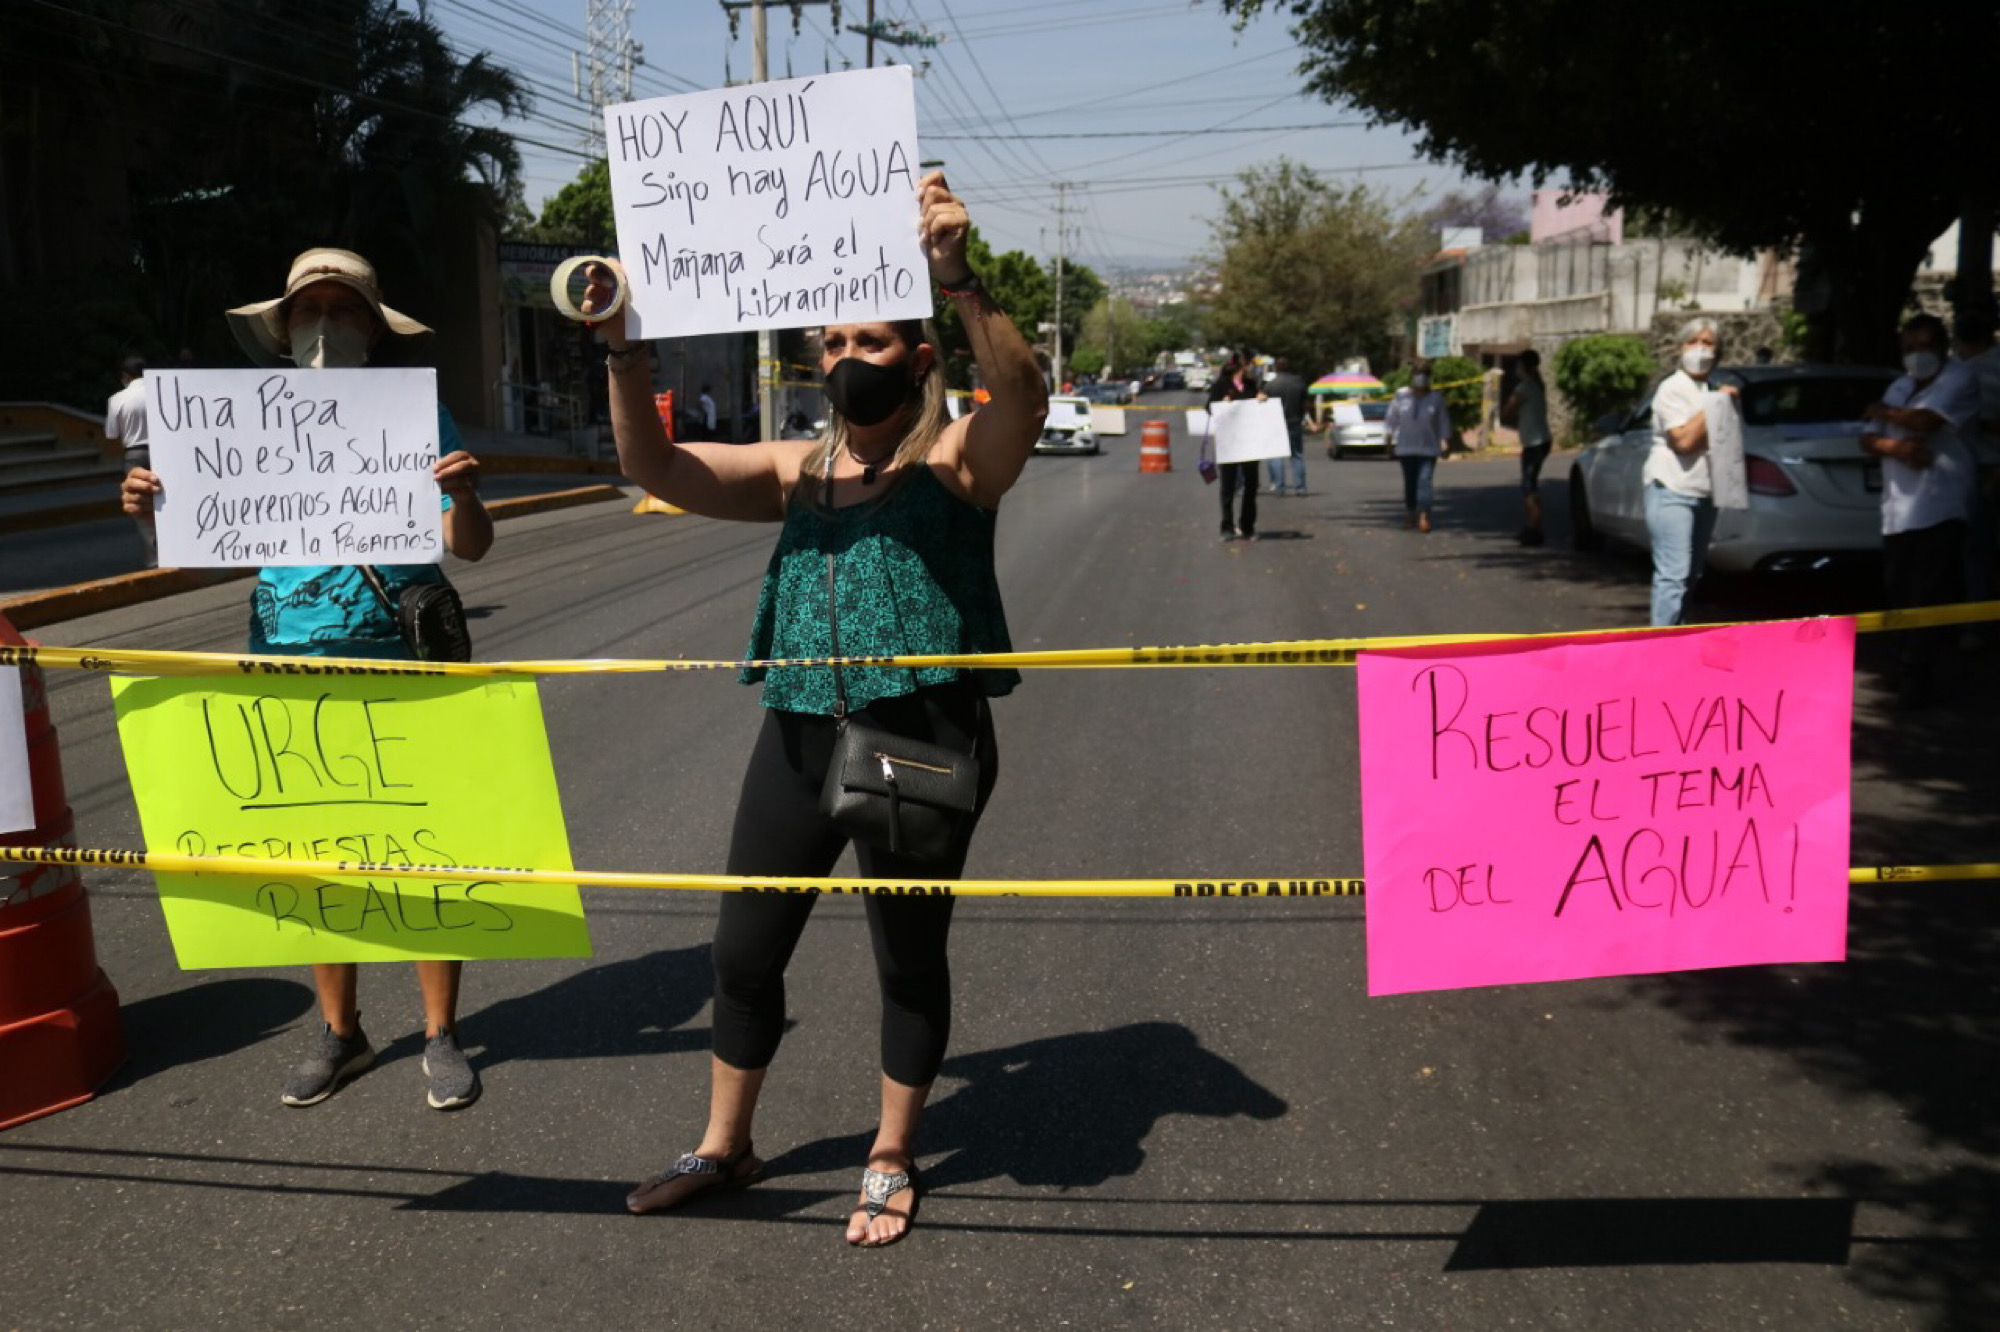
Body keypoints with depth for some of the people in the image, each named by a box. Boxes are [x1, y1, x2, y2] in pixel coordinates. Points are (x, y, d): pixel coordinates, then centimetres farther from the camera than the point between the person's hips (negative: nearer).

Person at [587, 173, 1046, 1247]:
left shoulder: (955, 459, -3)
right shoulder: (795, 471, 11)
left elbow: (1022, 395, -25)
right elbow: (654, 467, 4)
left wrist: (958, 279, -37)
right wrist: (622, 351, -10)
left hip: (920, 743, -5)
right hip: (800, 737, 5)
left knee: (909, 956, 10)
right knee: (743, 951, 12)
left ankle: (892, 1160, 31)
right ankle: (723, 1146, 34)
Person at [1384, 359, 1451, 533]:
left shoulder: (1436, 398, 1)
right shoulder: (1401, 397, 2)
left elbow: (1444, 424, 4)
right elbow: (1391, 421, 7)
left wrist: (1445, 444, -1)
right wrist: (1390, 441, 4)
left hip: (1428, 448, -2)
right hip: (1406, 448, 2)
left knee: (1425, 481, -14)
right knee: (1410, 483, 10)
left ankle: (1424, 517, -21)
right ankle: (1409, 513, 25)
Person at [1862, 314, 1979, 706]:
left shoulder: (1959, 378, -1)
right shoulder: (1899, 388, 19)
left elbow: (1925, 420, -17)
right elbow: (1867, 441, 13)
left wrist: (1883, 412, 2)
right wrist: (1893, 446, -9)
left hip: (1938, 509, -6)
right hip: (1897, 511, 7)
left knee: (1927, 600, -8)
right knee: (1900, 597, 6)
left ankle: (1914, 677, -3)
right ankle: (1916, 672, 17)